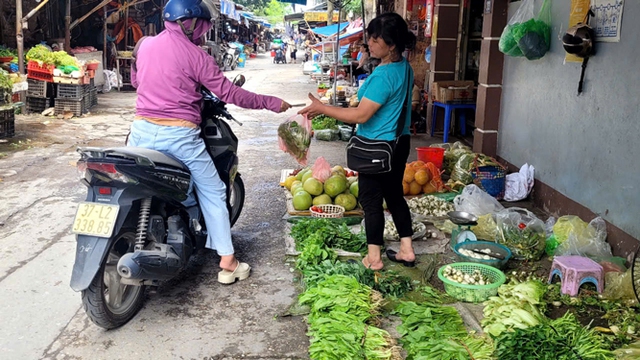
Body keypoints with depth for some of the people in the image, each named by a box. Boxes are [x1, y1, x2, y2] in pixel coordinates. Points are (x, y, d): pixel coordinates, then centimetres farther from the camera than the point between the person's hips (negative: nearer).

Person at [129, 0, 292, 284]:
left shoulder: (145, 45, 8)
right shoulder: (195, 56, -7)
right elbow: (229, 94, -7)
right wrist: (271, 103, 1)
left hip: (143, 129, 5)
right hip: (179, 135, -4)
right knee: (212, 193, 8)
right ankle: (227, 263, 11)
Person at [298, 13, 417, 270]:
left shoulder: (383, 76, -24)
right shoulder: (405, 68, 4)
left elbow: (361, 115, -24)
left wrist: (322, 108, -19)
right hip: (398, 143, 9)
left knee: (371, 201, 4)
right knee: (394, 195, 18)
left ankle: (374, 258, 14)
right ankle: (407, 250, 25)